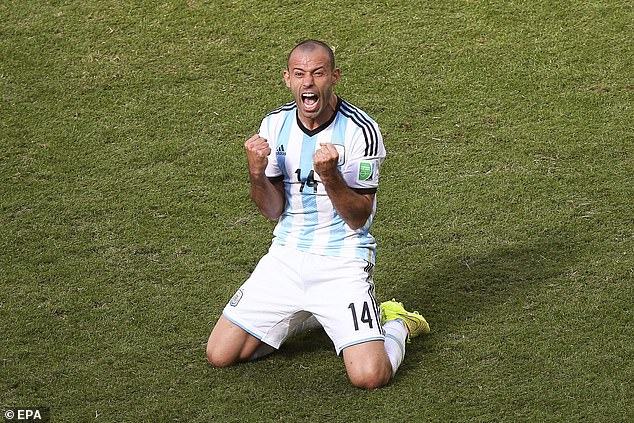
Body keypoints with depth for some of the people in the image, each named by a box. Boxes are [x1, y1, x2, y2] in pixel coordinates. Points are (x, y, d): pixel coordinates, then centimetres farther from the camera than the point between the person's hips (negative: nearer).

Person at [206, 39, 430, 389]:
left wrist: (330, 175, -28)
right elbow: (273, 210, 4)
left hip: (342, 264, -5)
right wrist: (257, 173, -16)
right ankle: (305, 317, 22)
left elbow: (359, 218, -11)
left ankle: (395, 324, 15)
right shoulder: (275, 124, 1)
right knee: (220, 355, -2)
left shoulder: (360, 130, -13)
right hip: (286, 255, 5)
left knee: (370, 376, -21)